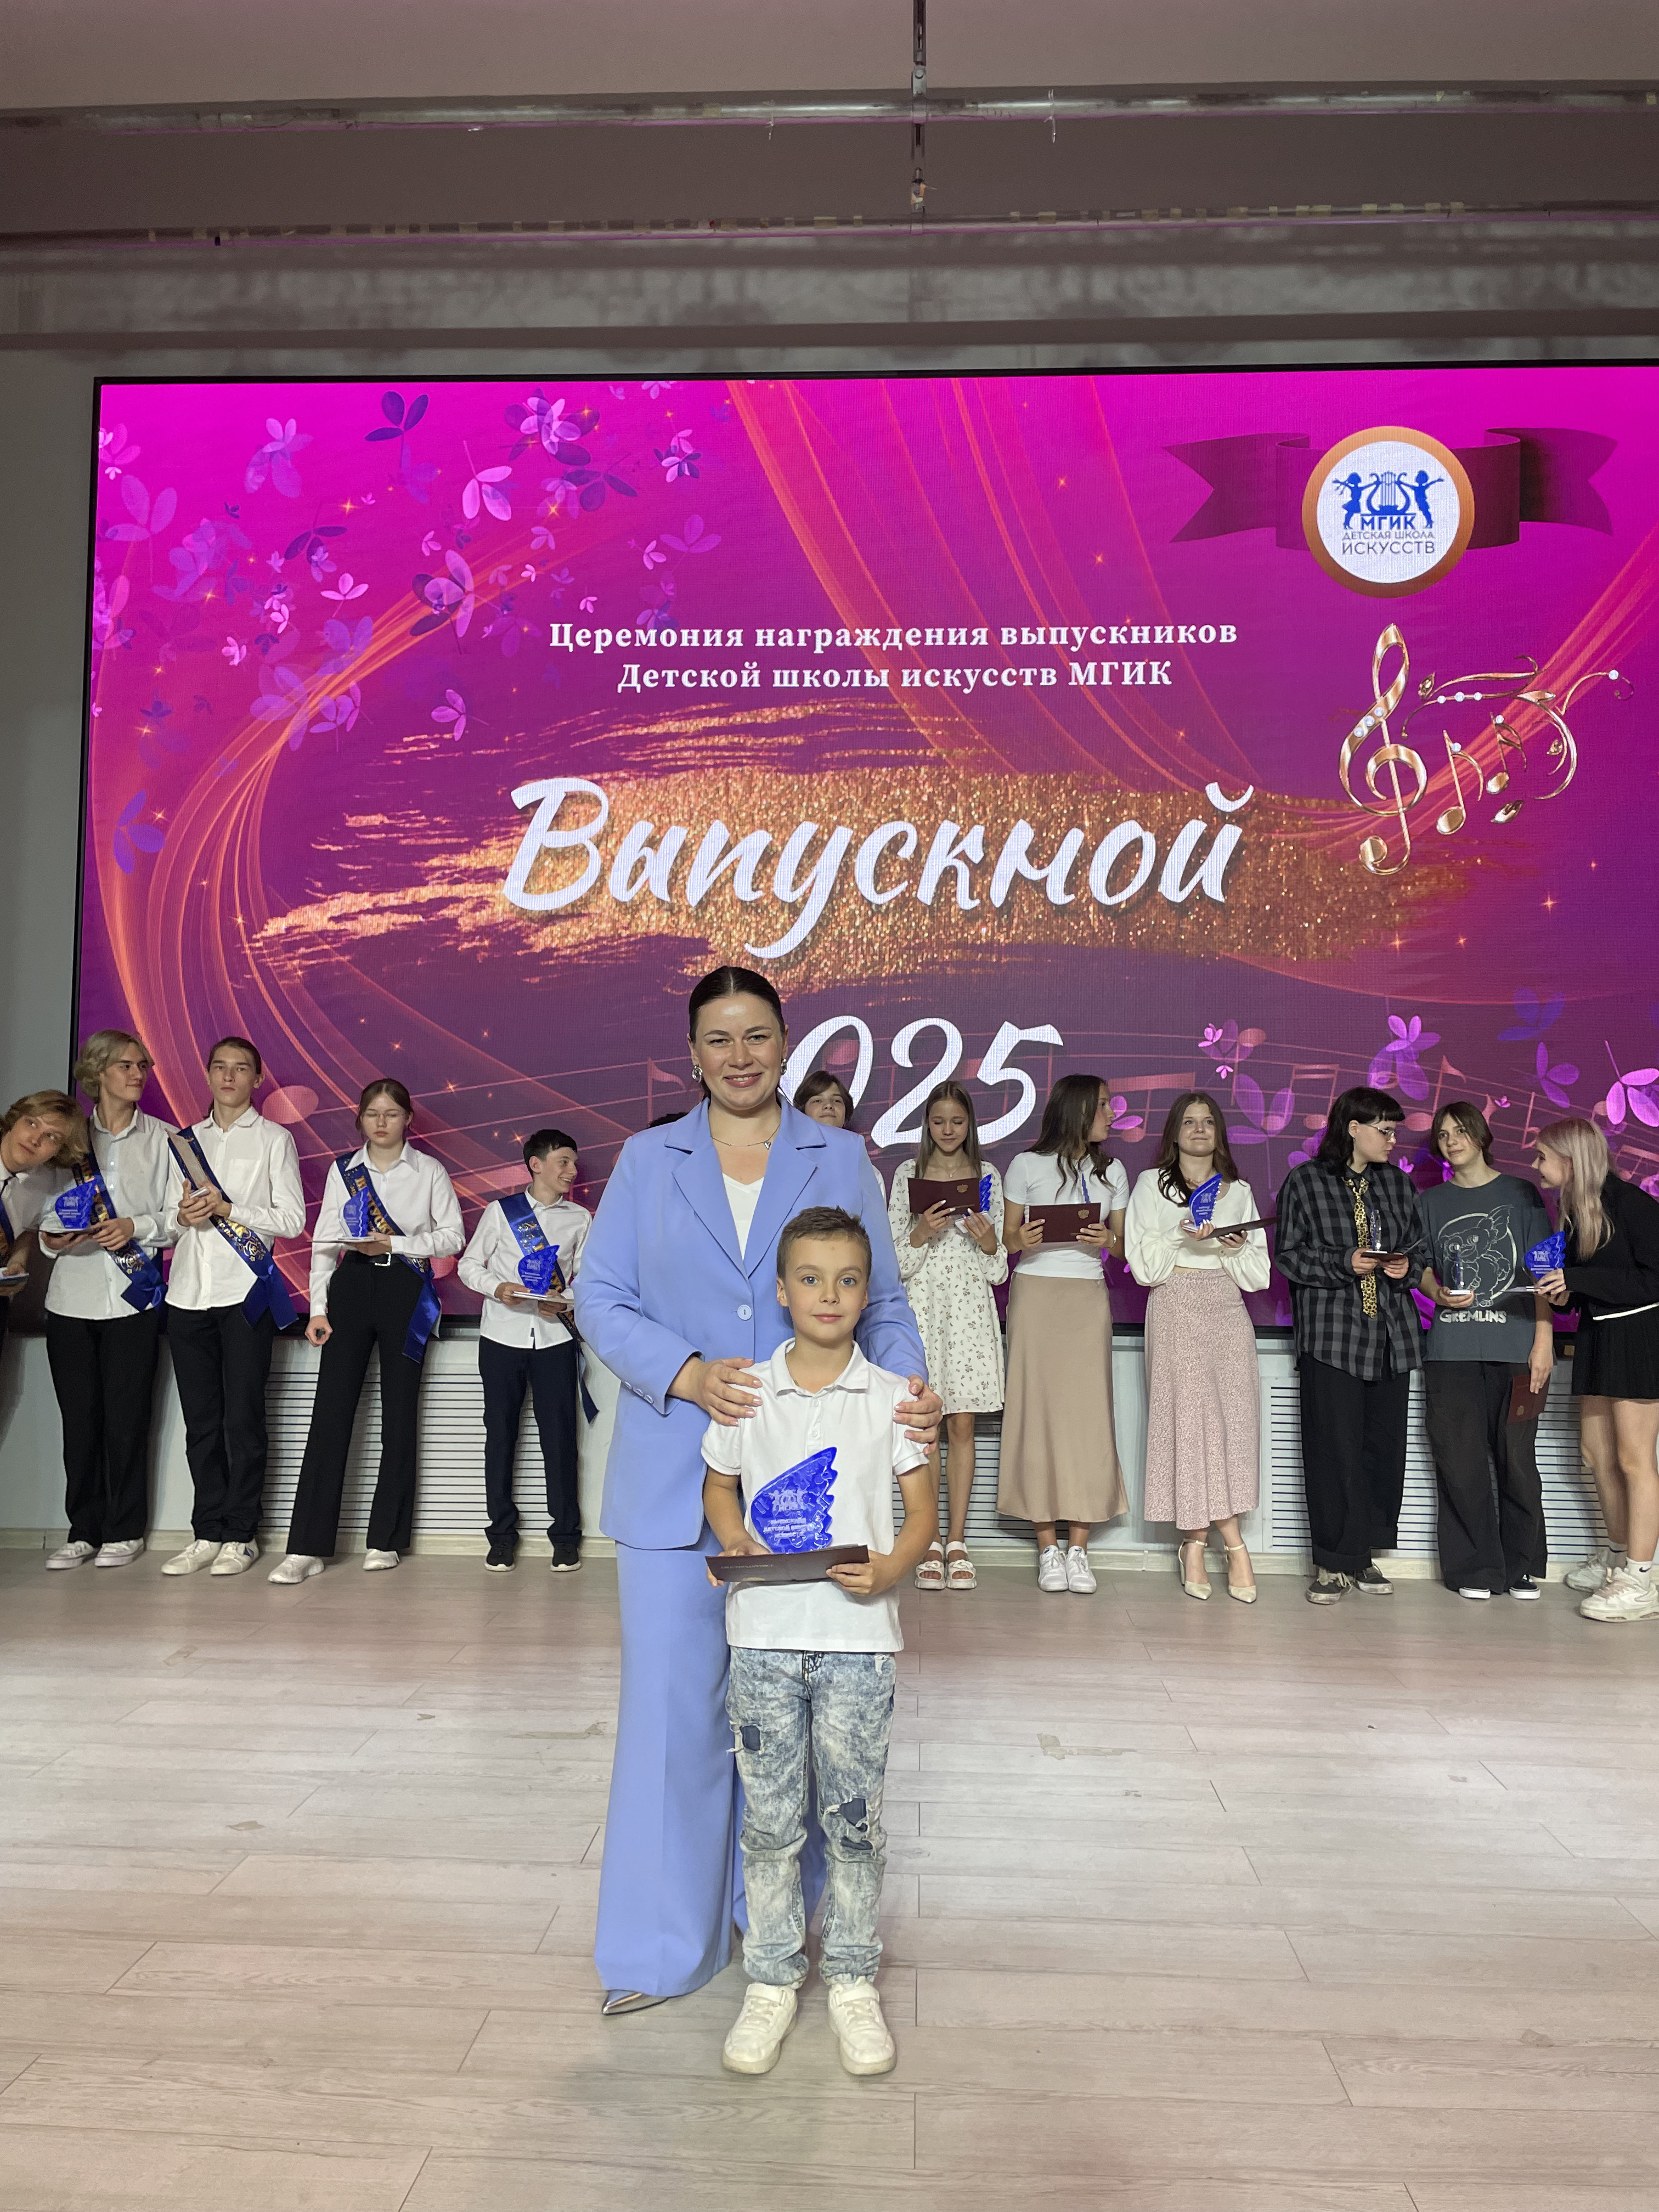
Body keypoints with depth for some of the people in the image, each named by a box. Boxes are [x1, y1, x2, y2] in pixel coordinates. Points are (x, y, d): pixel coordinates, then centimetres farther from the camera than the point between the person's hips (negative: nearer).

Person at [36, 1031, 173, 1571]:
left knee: (126, 1416, -2)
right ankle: (83, 1530, 14)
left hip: (132, 1295, -2)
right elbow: (46, 1209, 14)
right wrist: (50, 1238, -6)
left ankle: (124, 1531, 9)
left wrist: (137, 1227, -13)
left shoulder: (162, 1138, 7)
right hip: (72, 1295, 2)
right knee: (79, 1418, 3)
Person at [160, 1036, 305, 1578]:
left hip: (245, 1290, -4)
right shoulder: (186, 1140, 18)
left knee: (243, 1419, -3)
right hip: (189, 1291, 4)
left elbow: (293, 1219, -2)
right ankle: (207, 1533, 14)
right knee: (200, 1421, 6)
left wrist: (228, 1210, -13)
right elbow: (168, 1221, 18)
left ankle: (241, 1534, 6)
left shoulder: (274, 1140, 6)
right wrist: (184, 1217, -5)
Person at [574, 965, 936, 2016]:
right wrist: (683, 1374, -15)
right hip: (675, 1478, 0)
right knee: (673, 1703, 2)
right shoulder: (649, 1161, 6)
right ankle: (664, 1946, 17)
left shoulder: (842, 1159, 6)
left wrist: (912, 1383, -13)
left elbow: (883, 1301, 7)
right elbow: (601, 1300, 2)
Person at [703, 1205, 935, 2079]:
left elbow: (924, 1505, 3)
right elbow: (720, 1484, 14)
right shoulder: (747, 1393, 2)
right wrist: (735, 1537, -7)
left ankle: (854, 1981, 26)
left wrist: (891, 1568, -16)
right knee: (769, 1819, 10)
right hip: (764, 1635, 1)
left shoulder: (889, 1396, -1)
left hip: (857, 1635, -1)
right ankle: (771, 1982, 26)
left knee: (854, 1816, 9)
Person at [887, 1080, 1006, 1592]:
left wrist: (989, 1242, -13)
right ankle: (928, 1542, 7)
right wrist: (921, 1234, -15)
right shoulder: (907, 1175, 6)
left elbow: (999, 1267, 8)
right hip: (923, 1302, -1)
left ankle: (956, 1541, 8)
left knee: (962, 1425, 1)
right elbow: (894, 1257, 3)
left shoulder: (987, 1177, 8)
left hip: (970, 1305, 1)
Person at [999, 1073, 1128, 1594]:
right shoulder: (1027, 1166, 4)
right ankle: (1048, 1547, 3)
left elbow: (1123, 1244, 14)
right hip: (1036, 1292, -2)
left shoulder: (1111, 1172, 14)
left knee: (1088, 1413, -4)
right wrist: (1021, 1240, -17)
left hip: (1088, 1297, 3)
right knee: (1038, 1411, -4)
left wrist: (1107, 1240, -8)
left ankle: (1078, 1548, 1)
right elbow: (1007, 1239, 5)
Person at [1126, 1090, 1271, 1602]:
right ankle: (1233, 1542, -3)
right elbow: (1143, 1264, 1)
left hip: (1227, 1311, 3)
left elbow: (1258, 1273, 14)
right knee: (1188, 1416, -9)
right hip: (1176, 1310, -3)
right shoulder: (1152, 1185, 10)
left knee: (1233, 1419, -7)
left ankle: (1195, 1542, 1)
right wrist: (1183, 1237, -14)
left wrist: (1235, 1247, -6)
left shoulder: (1239, 1191, 18)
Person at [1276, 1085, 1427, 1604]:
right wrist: (1345, 1263, -14)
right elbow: (1289, 1255, -2)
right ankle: (1334, 1562, 4)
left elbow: (1420, 1247, 20)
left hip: (1391, 1334, 5)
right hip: (1330, 1333, -4)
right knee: (1335, 1449, -5)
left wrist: (1407, 1265, -2)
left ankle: (1366, 1554, 17)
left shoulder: (1398, 1183, 15)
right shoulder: (1305, 1181, 2)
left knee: (1385, 1448, 5)